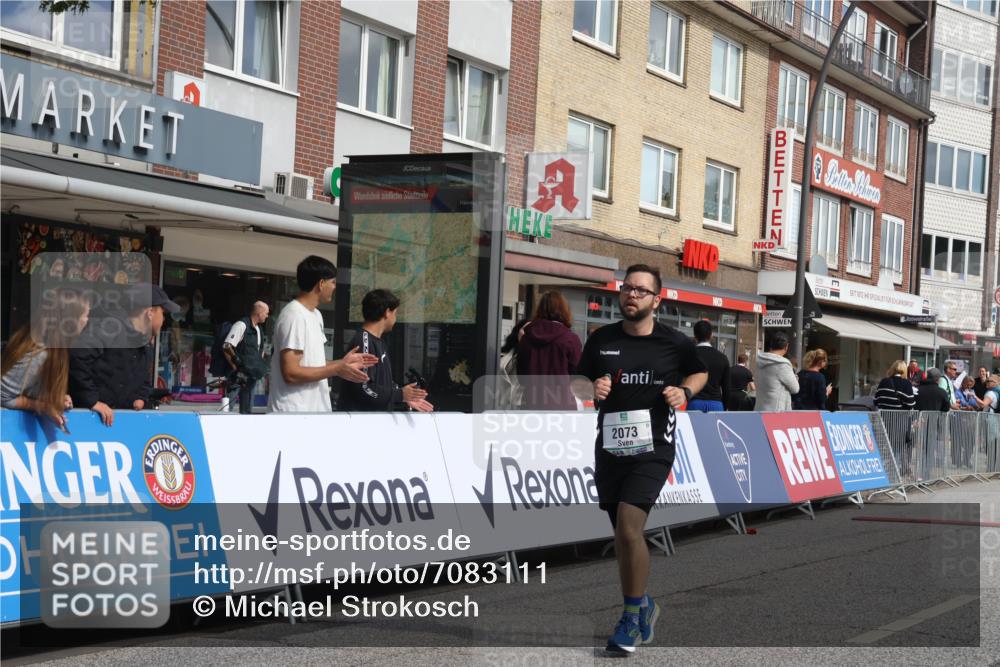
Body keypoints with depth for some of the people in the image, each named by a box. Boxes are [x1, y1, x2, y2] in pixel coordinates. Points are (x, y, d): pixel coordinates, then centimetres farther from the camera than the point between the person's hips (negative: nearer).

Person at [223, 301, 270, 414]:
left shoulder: (258, 328, 14)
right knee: (228, 406, -9)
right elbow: (227, 347, -19)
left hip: (251, 375, 9)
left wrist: (260, 366, 13)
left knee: (247, 409, 12)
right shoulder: (241, 325, -12)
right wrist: (235, 367, -18)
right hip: (238, 375, -9)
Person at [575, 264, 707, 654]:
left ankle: (632, 618, -3)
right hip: (609, 447, 4)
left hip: (652, 449, -4)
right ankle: (643, 605, 36)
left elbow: (700, 373, 16)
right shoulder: (601, 339, 4)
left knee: (628, 528, -19)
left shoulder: (674, 343, -2)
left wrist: (685, 392, -4)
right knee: (623, 535, 13)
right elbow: (579, 379, 17)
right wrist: (592, 388, -6)